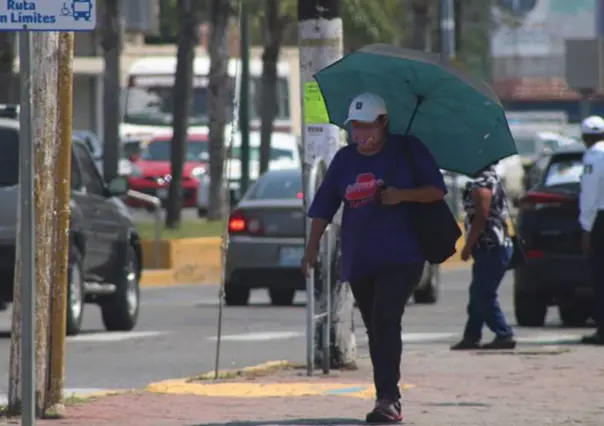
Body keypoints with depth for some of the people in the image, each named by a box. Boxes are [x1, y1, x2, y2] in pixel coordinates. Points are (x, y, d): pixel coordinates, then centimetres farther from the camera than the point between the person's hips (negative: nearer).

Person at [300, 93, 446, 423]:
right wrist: (312, 247, 1)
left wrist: (403, 194, -17)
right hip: (358, 260, 5)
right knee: (376, 330, 8)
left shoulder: (408, 150, 0)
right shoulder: (345, 159, 10)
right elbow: (323, 206, 10)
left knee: (386, 320, -20)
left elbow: (437, 190, 0)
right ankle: (389, 399, 17)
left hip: (400, 257, -5)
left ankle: (387, 399, -24)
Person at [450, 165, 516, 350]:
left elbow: (481, 217, -22)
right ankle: (471, 336, 19)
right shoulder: (491, 178, 17)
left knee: (484, 295, -7)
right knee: (479, 294, 14)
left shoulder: (481, 184, -15)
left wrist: (468, 246, -17)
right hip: (496, 246, 10)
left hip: (490, 249, -10)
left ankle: (504, 335, -7)